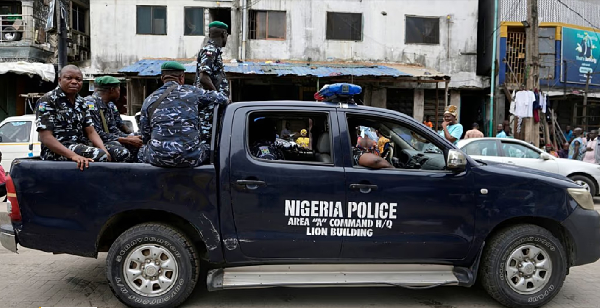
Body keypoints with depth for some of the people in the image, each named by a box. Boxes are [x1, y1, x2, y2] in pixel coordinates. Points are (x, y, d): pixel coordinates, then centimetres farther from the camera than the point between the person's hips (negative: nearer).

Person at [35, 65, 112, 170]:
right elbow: (45, 137, -14)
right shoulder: (47, 100, -5)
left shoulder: (81, 102, 16)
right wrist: (73, 156, -29)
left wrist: (105, 151, -12)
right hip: (56, 151, -7)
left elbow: (91, 132, 10)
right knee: (99, 155, -29)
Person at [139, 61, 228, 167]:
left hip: (158, 159, 2)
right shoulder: (192, 92, 5)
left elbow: (145, 137, 11)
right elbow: (223, 98, 18)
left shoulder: (149, 101, 8)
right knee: (209, 147, 29)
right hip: (190, 159, -1)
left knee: (141, 152, 33)